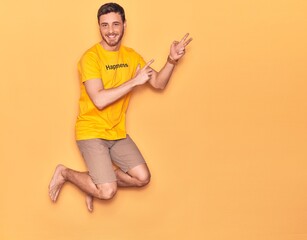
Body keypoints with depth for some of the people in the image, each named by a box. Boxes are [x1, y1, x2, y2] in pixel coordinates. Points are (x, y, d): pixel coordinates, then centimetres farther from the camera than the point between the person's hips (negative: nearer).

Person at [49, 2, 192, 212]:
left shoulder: (131, 56, 4)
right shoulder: (91, 57, -16)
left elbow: (159, 83, 5)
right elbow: (99, 100, -25)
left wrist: (172, 60, -12)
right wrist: (134, 81, -23)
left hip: (118, 132, 7)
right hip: (91, 132, -6)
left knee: (143, 178, 1)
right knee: (108, 192, -14)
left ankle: (97, 179, 20)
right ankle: (65, 173, 10)